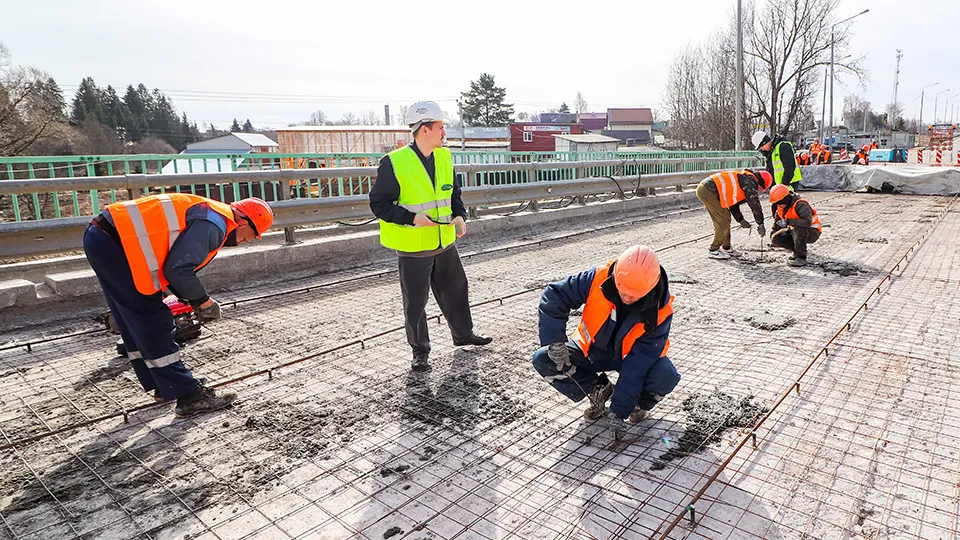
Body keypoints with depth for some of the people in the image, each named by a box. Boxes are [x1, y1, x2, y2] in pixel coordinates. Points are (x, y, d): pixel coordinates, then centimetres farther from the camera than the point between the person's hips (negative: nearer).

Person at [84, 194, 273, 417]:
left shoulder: (206, 214, 16)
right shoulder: (213, 224, -16)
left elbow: (173, 265, 18)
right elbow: (178, 270, -23)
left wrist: (195, 301, 11)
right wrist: (203, 301, -8)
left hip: (103, 239, 11)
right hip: (112, 244, -11)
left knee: (135, 325, 16)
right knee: (154, 324, -7)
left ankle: (164, 387, 28)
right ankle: (188, 396, -2)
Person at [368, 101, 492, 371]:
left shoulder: (444, 157, 4)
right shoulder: (394, 163, -16)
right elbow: (379, 203, -13)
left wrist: (459, 216, -3)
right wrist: (412, 218, -23)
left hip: (445, 242, 6)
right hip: (413, 248, -6)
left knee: (456, 290, 19)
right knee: (415, 302, 5)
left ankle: (463, 334, 40)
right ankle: (420, 350, 23)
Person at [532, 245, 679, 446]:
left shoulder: (659, 312, -28)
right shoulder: (598, 279, -28)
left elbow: (638, 365, -28)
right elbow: (554, 296, -20)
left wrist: (618, 412, -28)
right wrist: (555, 342, -29)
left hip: (633, 355, -2)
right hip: (594, 350, 2)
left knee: (665, 376, -33)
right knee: (543, 360, -19)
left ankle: (640, 403, 4)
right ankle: (598, 390, 4)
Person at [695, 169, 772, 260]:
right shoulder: (750, 179, -4)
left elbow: (733, 204, 31)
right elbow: (754, 203, -9)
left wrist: (740, 219, 23)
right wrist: (761, 224, -4)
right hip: (708, 191, -10)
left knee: (725, 219, 17)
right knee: (723, 220, -5)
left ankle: (726, 247, 28)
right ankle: (713, 250, 2)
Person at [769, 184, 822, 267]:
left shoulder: (800, 205, -26)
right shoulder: (780, 207, 0)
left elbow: (807, 222, -41)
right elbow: (777, 221, 17)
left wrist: (788, 221, -36)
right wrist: (773, 233, -1)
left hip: (812, 232, -8)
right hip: (795, 231, 8)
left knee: (798, 229, -40)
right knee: (776, 238, -11)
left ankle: (801, 258, -31)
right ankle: (798, 250, 7)